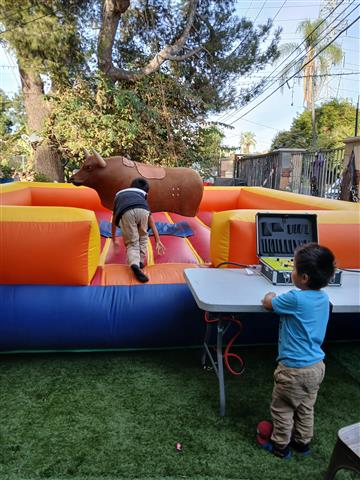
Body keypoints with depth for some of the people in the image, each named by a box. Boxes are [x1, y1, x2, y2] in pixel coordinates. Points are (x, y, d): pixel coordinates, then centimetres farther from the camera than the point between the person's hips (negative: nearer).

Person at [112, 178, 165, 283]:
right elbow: (151, 221, 38)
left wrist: (114, 240, 61)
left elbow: (114, 220, 51)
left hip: (126, 212, 0)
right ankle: (140, 261, 21)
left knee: (132, 243, 9)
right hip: (142, 210, 0)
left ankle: (135, 264, -15)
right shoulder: (142, 196, 40)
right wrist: (158, 241, 40)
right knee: (142, 238, 27)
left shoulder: (119, 195, 44)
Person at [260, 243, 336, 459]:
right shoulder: (324, 297, -4)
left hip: (294, 369, -7)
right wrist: (279, 300, 8)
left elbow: (268, 303, -6)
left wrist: (271, 296, 12)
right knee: (306, 408, 25)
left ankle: (280, 446, 31)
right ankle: (302, 442, 42)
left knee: (282, 409, 15)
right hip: (316, 366, 7)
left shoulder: (295, 298, -26)